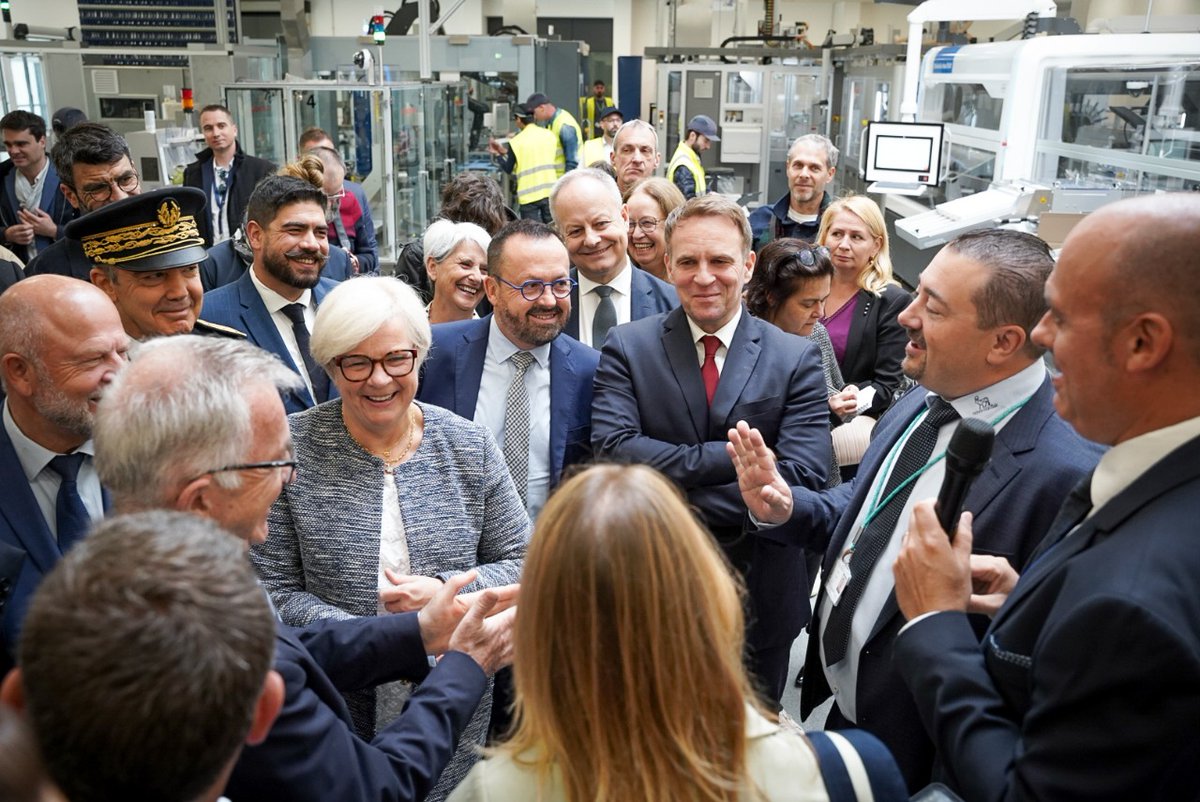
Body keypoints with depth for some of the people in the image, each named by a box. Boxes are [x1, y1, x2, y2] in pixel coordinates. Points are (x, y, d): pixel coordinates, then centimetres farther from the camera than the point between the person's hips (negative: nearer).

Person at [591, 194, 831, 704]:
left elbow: (802, 479, -15)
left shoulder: (796, 359, -5)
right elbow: (612, 450, -17)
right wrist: (736, 453, -22)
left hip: (759, 602, 1)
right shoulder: (628, 348, -4)